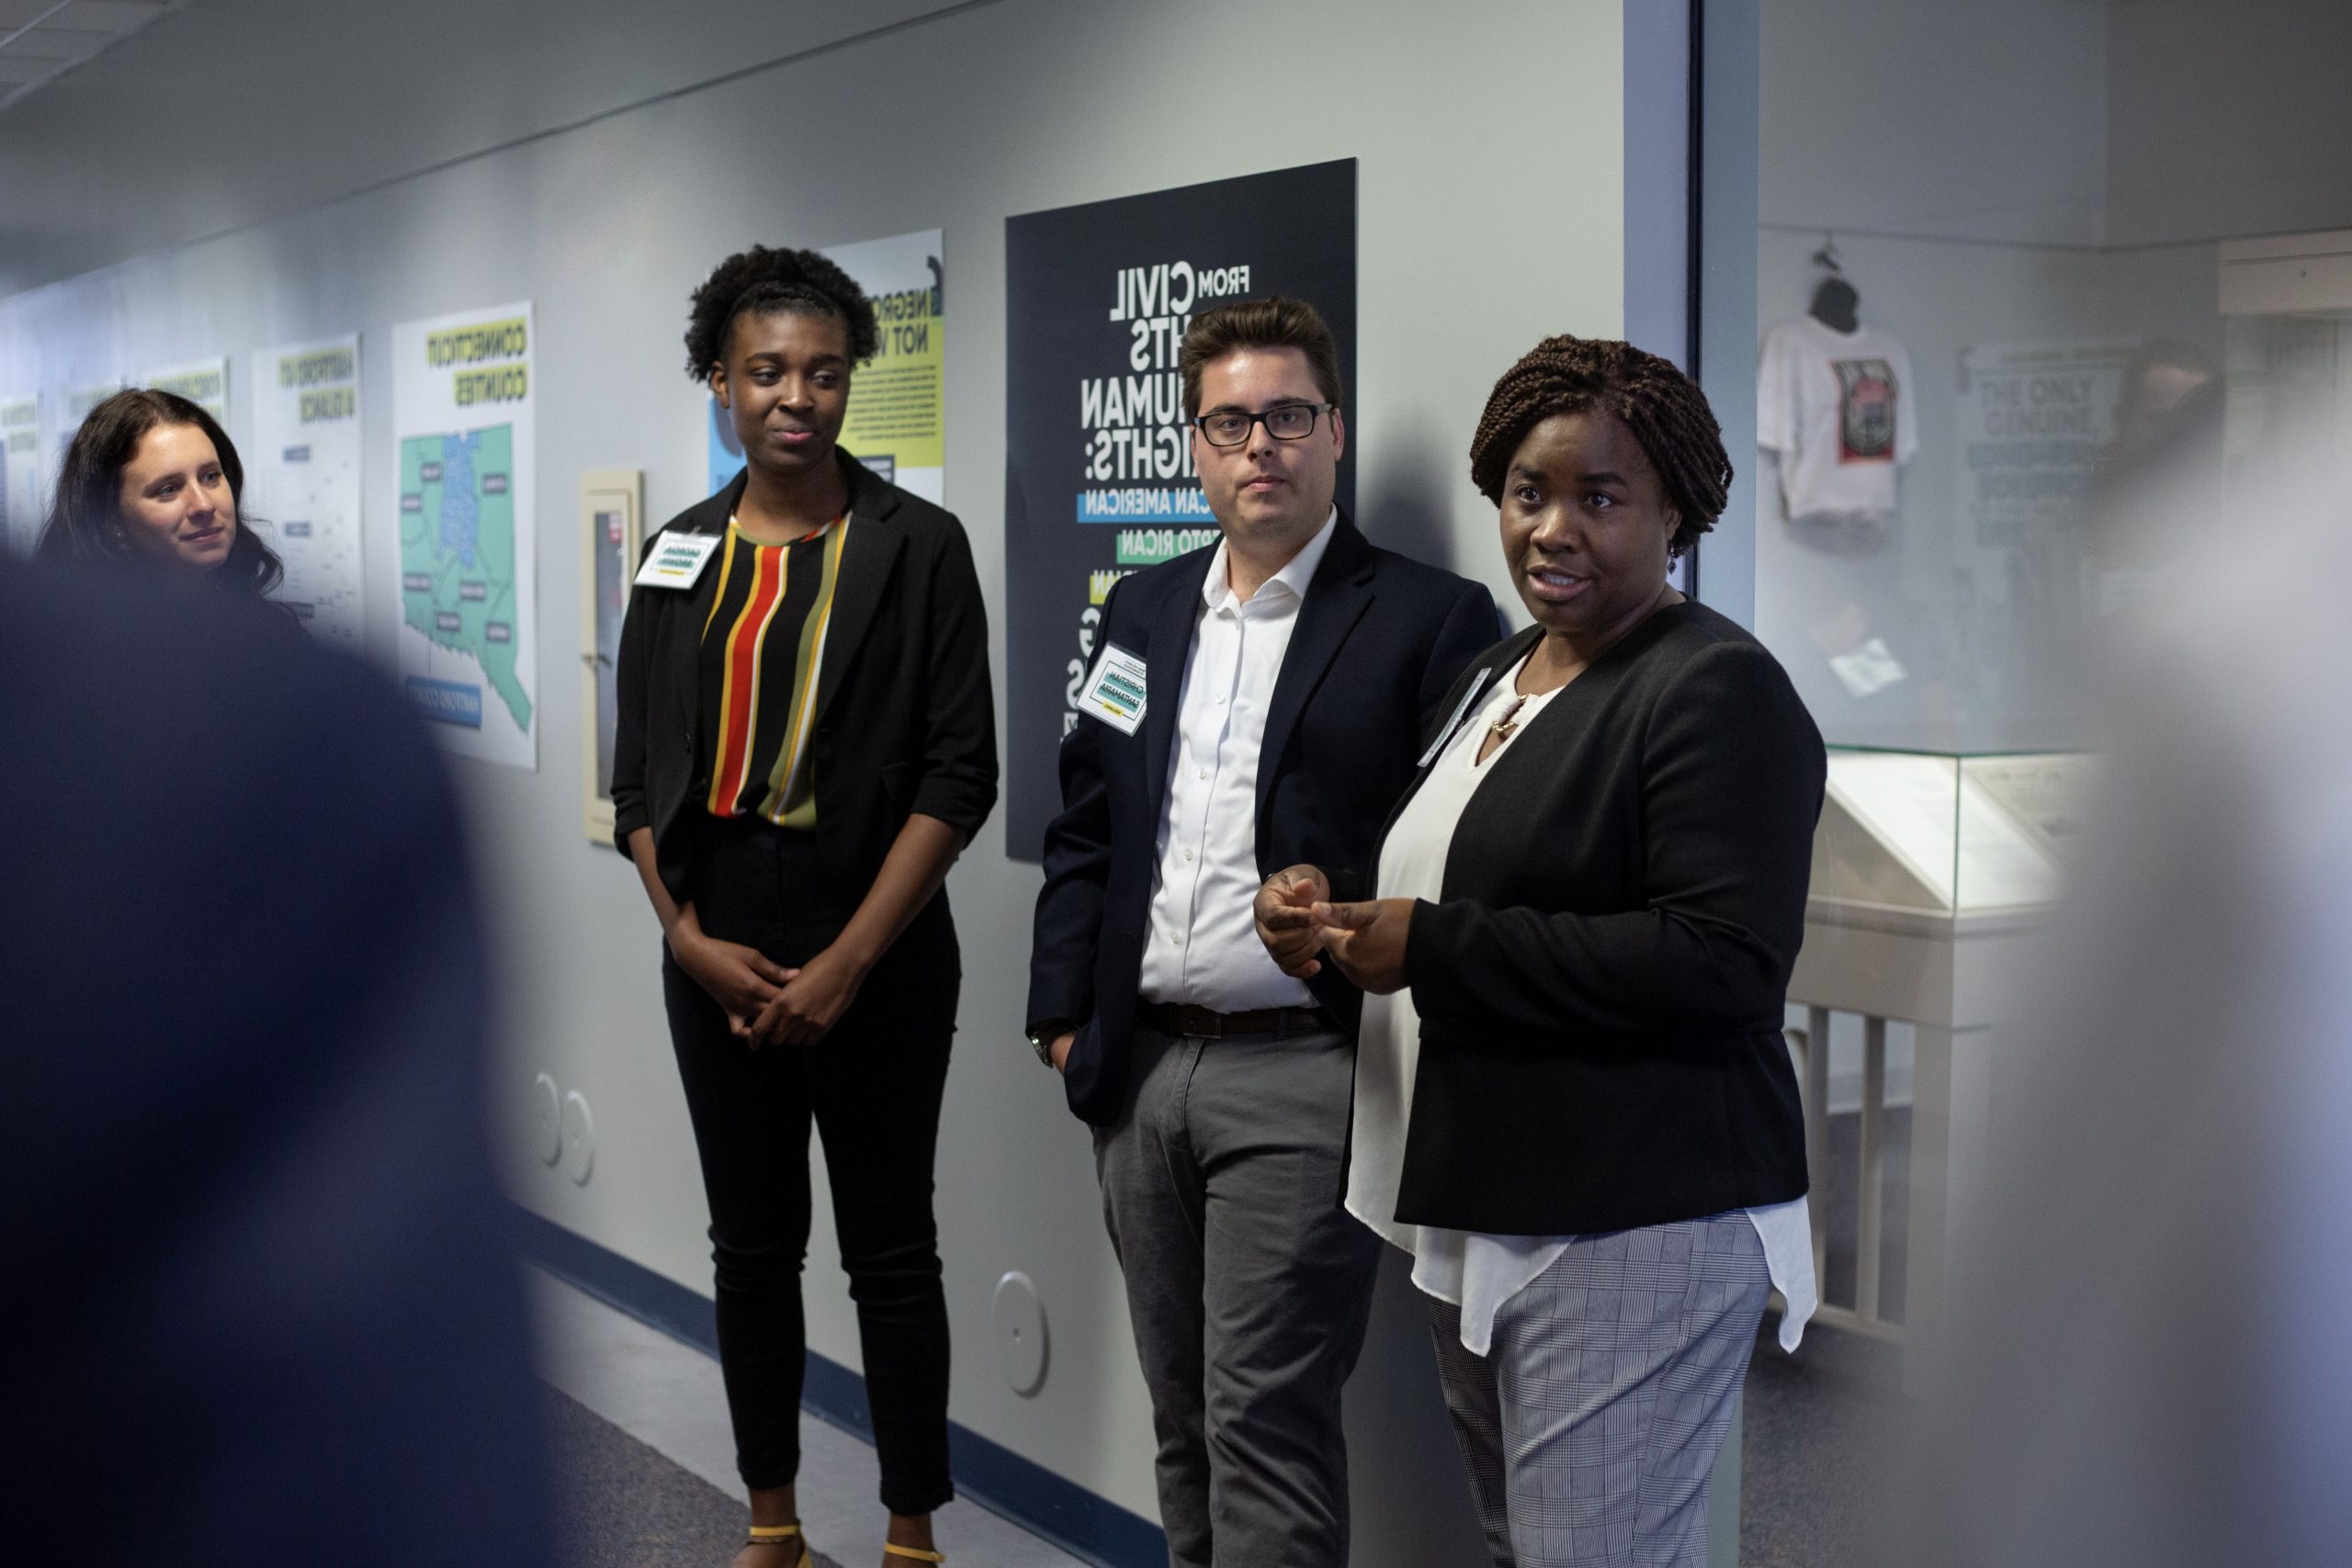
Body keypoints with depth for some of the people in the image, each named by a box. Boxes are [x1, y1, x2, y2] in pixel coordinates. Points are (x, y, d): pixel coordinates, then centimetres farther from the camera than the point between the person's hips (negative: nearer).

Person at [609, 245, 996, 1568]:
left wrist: (847, 962, -14)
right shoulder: (683, 554, 8)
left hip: (878, 956, -4)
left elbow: (959, 775, -10)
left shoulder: (918, 546, -5)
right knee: (751, 1245, 13)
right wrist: (690, 938, -5)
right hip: (715, 954, 4)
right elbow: (639, 776, 9)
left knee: (891, 1252, 4)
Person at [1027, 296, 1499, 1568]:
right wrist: (1063, 1012, 9)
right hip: (1140, 1067, 6)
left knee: (1264, 1417, -5)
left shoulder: (1430, 618, -5)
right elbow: (1084, 829, 16)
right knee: (1181, 1411, 16)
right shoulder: (1142, 612, 13)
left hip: (1300, 1078, -6)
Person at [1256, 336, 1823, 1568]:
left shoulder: (1718, 690, -12)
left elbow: (1724, 962, -23)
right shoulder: (1495, 674, 15)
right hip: (1475, 1220, 9)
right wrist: (1326, 907, 4)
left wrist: (1433, 946, -20)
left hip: (1629, 1235, -9)